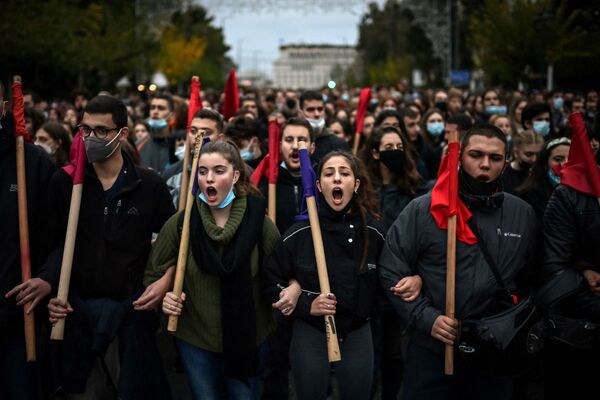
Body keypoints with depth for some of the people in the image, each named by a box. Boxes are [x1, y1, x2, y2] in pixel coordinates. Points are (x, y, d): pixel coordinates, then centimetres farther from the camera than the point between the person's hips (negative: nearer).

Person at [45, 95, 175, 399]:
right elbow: (50, 245, 6)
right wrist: (51, 289, -5)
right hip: (75, 310, 1)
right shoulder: (64, 182, 3)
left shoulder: (149, 185, 0)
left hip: (132, 309, -1)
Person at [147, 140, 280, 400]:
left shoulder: (259, 223, -9)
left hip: (248, 339, 0)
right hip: (195, 340, 0)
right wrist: (164, 297, -15)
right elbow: (153, 276, 3)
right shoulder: (180, 224, -7)